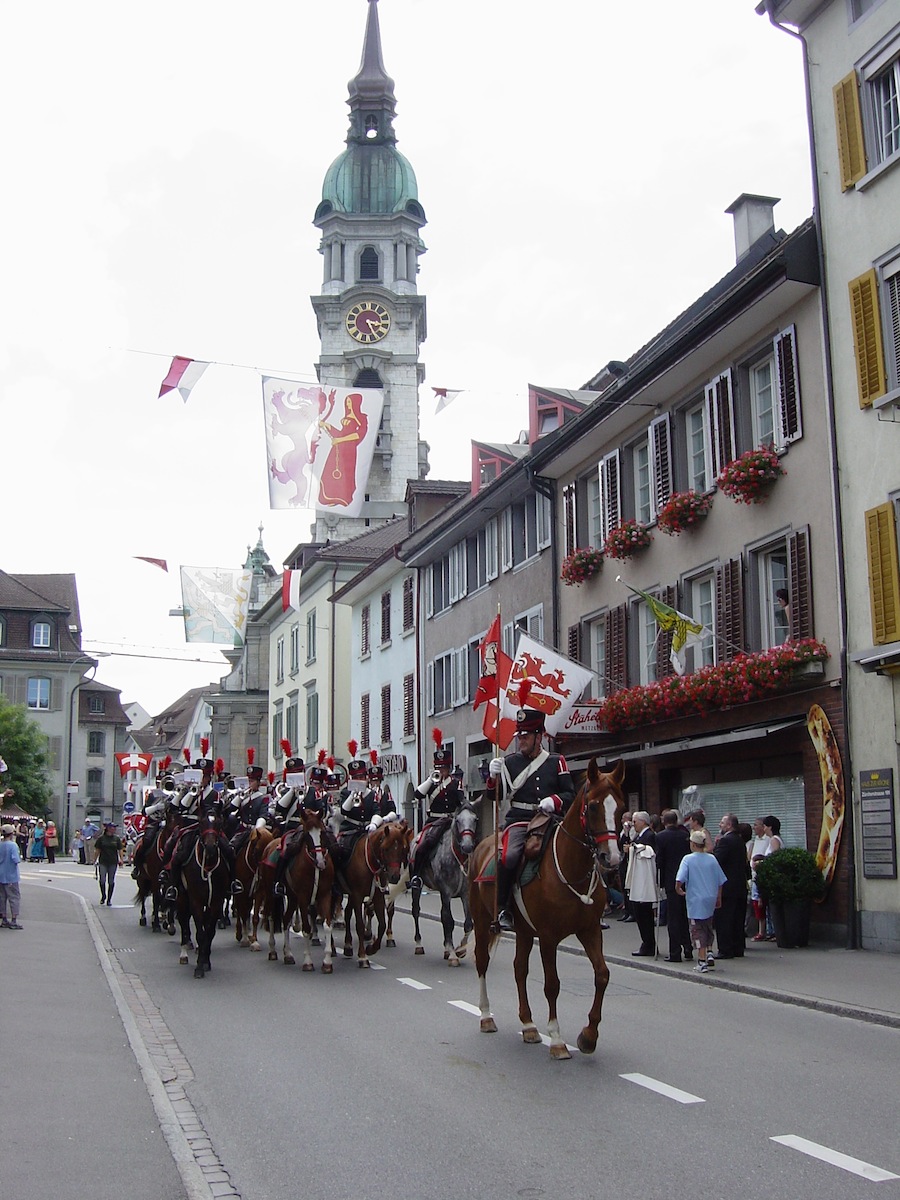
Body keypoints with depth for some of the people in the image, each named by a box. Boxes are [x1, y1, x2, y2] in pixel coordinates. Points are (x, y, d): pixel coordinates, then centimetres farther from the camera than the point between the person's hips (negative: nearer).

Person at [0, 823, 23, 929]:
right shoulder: (13, 845, -15)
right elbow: (16, 859, -24)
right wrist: (20, 858, -5)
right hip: (11, 876, -6)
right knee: (14, 897, 0)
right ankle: (14, 921, -2)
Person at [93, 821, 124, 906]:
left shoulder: (117, 838, 4)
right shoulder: (101, 838, 1)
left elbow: (120, 850, 5)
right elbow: (97, 850, 4)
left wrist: (121, 860, -5)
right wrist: (95, 860, 1)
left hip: (113, 863, 1)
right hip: (103, 862, -1)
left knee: (111, 881, 3)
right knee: (102, 880, -4)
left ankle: (109, 899, 13)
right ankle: (103, 896, 20)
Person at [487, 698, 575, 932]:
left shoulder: (556, 762, 11)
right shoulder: (510, 762, 11)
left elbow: (570, 794, 9)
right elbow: (494, 795, 10)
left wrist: (554, 801, -13)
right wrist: (494, 777, -11)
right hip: (519, 822, -2)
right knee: (510, 857, -30)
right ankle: (502, 908, -16)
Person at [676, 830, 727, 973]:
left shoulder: (688, 859, -9)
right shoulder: (712, 859, 1)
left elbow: (679, 879, -19)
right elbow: (720, 881, 7)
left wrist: (679, 890, 1)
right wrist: (718, 898, 18)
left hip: (695, 901, -4)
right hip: (710, 900, 4)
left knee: (698, 931, 2)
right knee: (708, 928, 23)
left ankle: (702, 961, 0)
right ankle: (710, 954, 14)